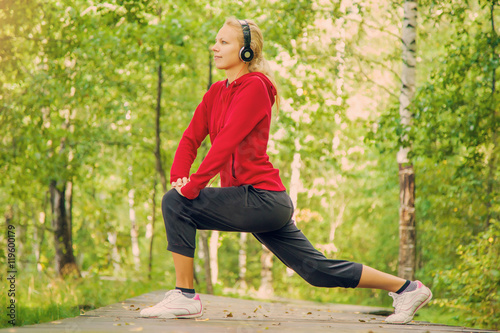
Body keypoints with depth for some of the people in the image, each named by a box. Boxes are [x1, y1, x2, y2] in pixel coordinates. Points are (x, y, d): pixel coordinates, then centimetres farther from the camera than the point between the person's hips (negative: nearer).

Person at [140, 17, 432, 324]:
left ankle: (185, 297, -7)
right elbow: (192, 137, 12)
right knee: (318, 270, 12)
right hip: (261, 204, 9)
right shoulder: (217, 92, 16)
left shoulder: (254, 87, -10)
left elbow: (227, 142, -19)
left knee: (176, 204, -13)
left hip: (261, 198, -9)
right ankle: (406, 288, 20)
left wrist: (192, 186, -21)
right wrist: (179, 177, -6)